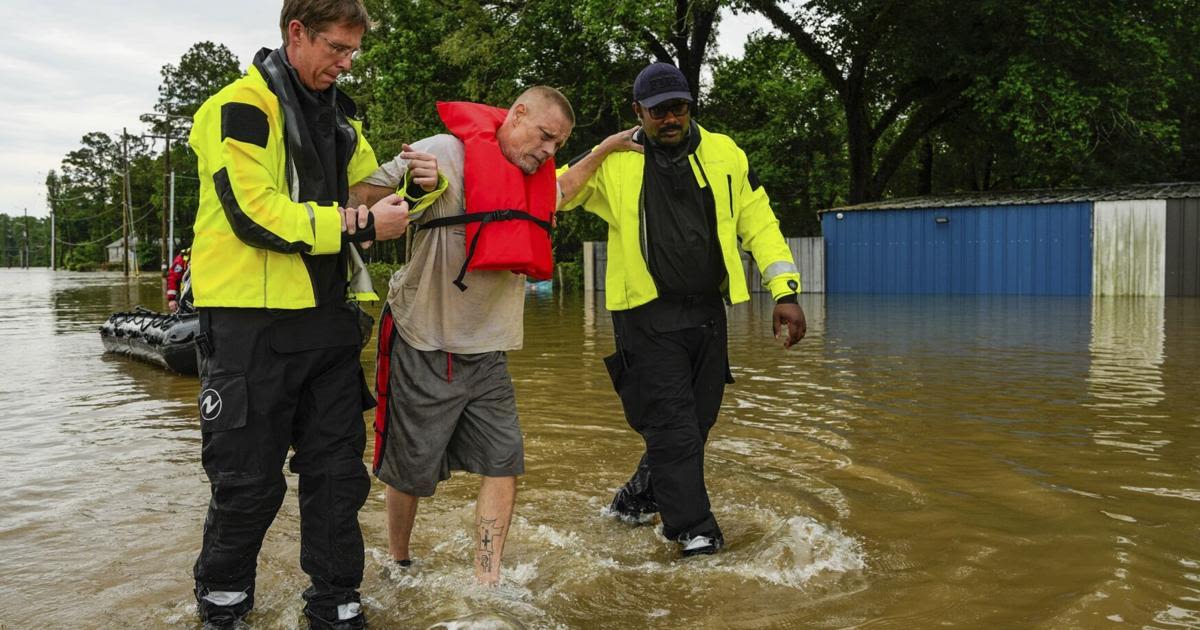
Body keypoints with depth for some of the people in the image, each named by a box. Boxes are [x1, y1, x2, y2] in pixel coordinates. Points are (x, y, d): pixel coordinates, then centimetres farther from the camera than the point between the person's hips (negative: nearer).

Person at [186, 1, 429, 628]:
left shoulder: (340, 118, 17)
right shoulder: (240, 107, -7)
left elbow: (367, 192, 25)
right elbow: (255, 214, -18)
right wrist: (357, 224, -16)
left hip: (328, 316, 7)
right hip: (253, 319, -7)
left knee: (338, 471, 9)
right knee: (249, 481, 3)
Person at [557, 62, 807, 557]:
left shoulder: (724, 154, 6)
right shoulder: (615, 163, 0)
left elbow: (759, 225, 7)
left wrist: (785, 292, -2)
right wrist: (603, 151, -9)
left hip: (707, 313, 4)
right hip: (647, 317, -4)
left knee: (695, 425, 12)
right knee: (673, 428, -7)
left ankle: (637, 499, 34)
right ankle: (695, 534, 3)